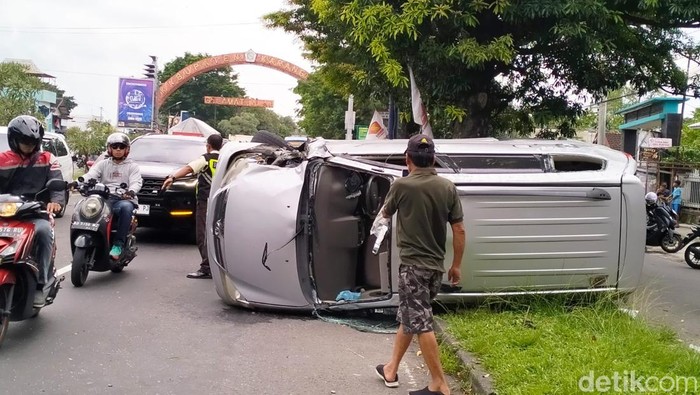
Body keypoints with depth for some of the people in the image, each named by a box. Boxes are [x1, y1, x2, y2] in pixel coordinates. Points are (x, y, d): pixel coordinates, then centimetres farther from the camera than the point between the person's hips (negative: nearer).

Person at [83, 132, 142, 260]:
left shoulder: (132, 166, 16)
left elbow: (136, 182, -2)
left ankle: (118, 244, -36)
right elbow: (90, 175, 5)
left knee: (126, 207, -39)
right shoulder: (103, 164, 23)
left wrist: (131, 191, -27)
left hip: (124, 199, -2)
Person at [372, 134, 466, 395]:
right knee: (408, 317, 18)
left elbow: (385, 214, 9)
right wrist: (456, 265, 12)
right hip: (435, 266, 6)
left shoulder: (402, 185, -12)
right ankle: (391, 370, 30)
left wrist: (380, 221, 31)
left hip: (413, 265, -6)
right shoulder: (448, 187, 0)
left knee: (420, 323, -1)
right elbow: (459, 231, 2)